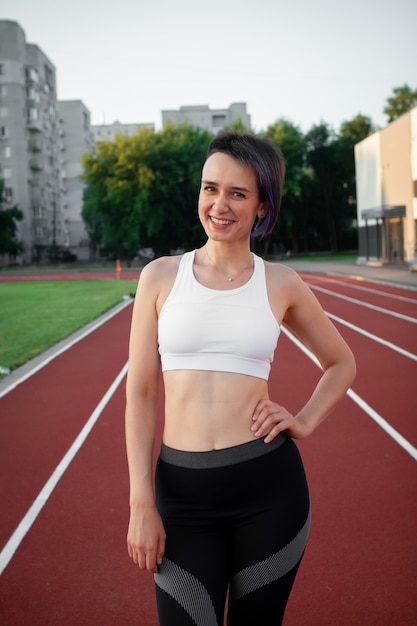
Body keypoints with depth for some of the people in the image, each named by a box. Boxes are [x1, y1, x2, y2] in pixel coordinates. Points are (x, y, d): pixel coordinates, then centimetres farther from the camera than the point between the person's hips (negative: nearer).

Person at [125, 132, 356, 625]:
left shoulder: (281, 283, 2)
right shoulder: (161, 276, 1)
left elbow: (341, 363, 17)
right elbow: (140, 393, -1)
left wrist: (305, 422, 1)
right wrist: (141, 503, -5)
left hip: (269, 486, 1)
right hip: (183, 491, 0)